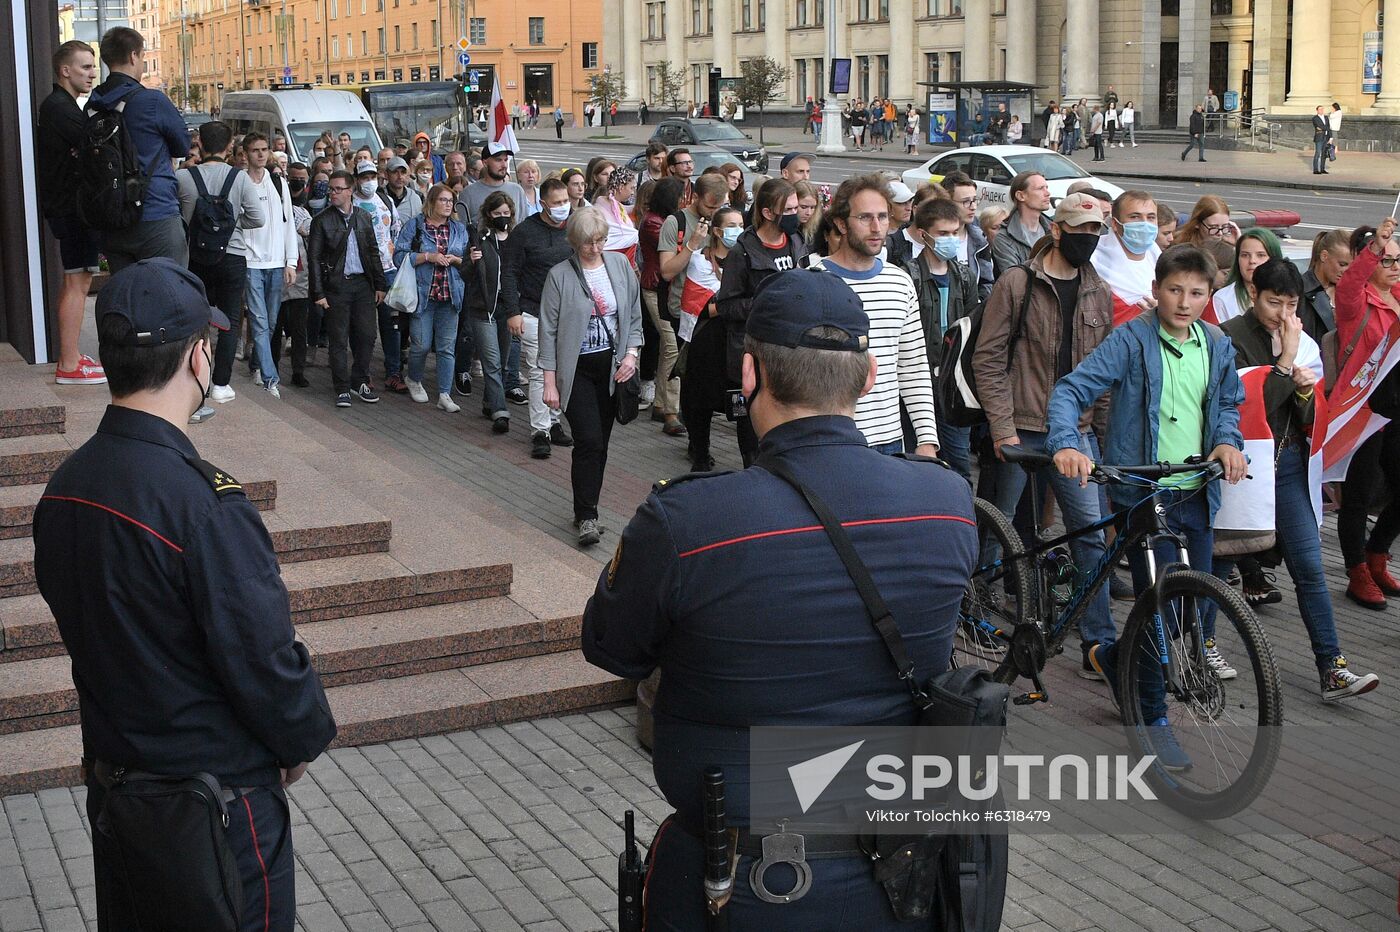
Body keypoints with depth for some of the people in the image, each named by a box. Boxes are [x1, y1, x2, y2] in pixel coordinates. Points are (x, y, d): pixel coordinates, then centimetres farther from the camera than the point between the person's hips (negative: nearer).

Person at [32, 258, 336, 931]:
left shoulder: (63, 487, -2)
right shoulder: (206, 504, -27)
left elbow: (82, 626, 8)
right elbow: (265, 657, -22)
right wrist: (302, 742, -3)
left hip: (109, 787, 8)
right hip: (217, 804, -7)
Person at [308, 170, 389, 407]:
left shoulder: (364, 218, 10)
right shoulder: (321, 220, -2)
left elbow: (373, 252, 14)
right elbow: (314, 258, -3)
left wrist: (380, 284, 9)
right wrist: (318, 293, -9)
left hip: (363, 283, 3)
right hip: (336, 286, -3)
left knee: (366, 336, 4)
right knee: (339, 340, 0)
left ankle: (360, 382, 19)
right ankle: (342, 390, 7)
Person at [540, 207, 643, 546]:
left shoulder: (620, 265, 3)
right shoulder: (559, 276, -8)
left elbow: (634, 314, 11)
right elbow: (548, 330, -6)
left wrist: (632, 353, -4)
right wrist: (550, 381, -9)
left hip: (613, 366, 4)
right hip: (578, 370, -4)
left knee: (600, 441, 9)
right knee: (589, 440, -13)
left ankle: (587, 508, 20)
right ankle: (586, 517, -9)